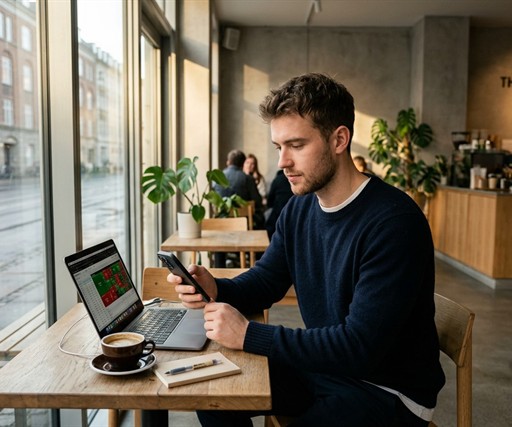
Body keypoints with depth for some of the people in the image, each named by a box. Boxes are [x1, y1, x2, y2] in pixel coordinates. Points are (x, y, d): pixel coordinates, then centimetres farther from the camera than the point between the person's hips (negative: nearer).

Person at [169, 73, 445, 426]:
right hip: (322, 366, 7)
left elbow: (359, 346, -29)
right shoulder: (299, 209, 0)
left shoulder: (394, 221, -26)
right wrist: (215, 289, -15)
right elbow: (265, 281, 7)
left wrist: (249, 335, -27)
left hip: (389, 392, -7)